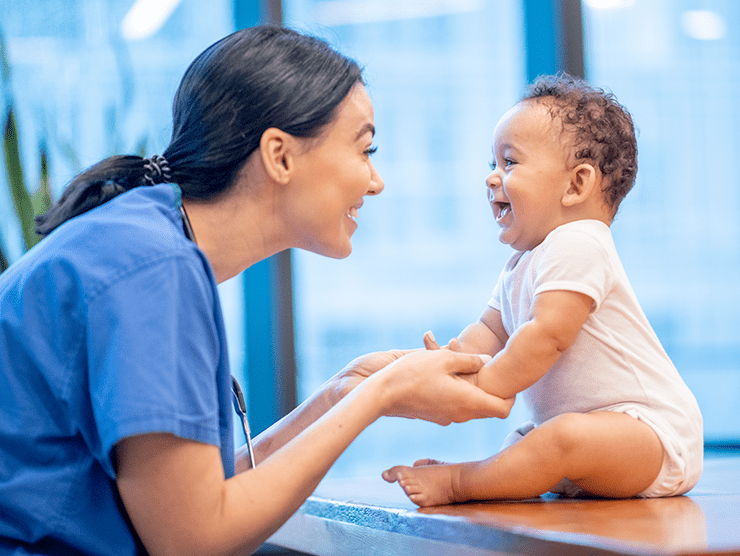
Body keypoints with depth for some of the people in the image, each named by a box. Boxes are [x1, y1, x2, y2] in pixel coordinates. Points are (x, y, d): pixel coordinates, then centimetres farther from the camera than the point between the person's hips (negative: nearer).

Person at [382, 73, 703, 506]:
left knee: (569, 437, -34)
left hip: (654, 431, -11)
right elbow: (490, 331, 16)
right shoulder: (524, 263, 18)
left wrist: (481, 388, -23)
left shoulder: (577, 244, -16)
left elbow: (548, 336, -24)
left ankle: (456, 483, -26)